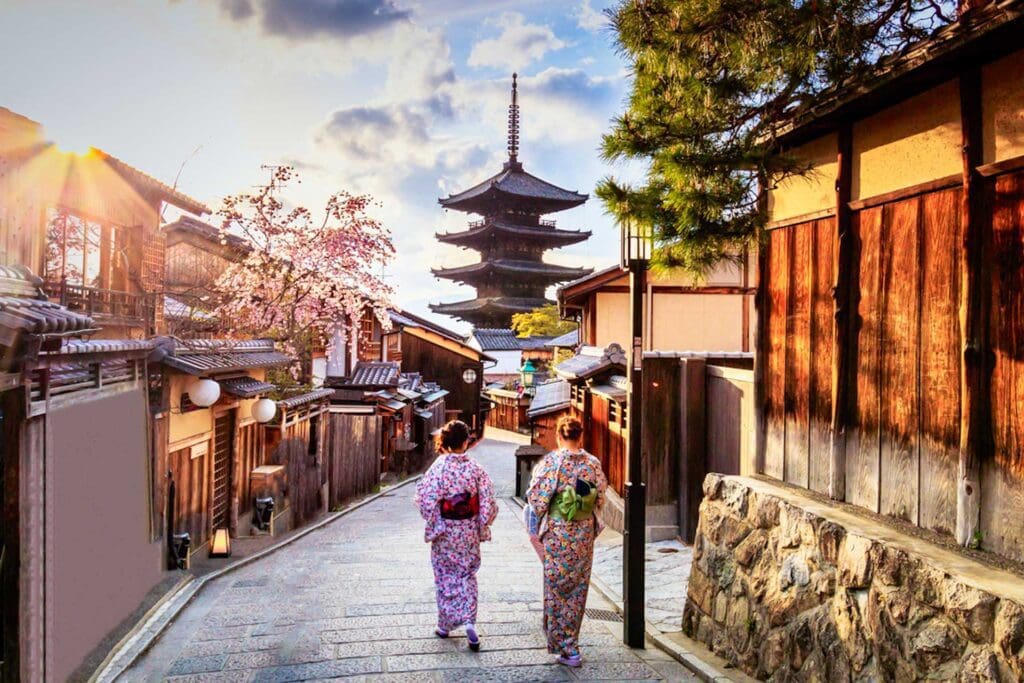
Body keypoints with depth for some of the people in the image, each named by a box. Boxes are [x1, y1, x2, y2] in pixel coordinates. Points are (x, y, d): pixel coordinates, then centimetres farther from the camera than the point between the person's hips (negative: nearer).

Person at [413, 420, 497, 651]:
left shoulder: (438, 467, -14)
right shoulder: (475, 468, -8)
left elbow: (426, 500, -14)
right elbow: (487, 503, -7)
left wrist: (434, 523, 2)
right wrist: (482, 527, 6)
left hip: (444, 532, -1)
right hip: (469, 532, 2)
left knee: (445, 577, 14)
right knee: (467, 576, 16)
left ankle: (445, 625, 25)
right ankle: (469, 622, 1)